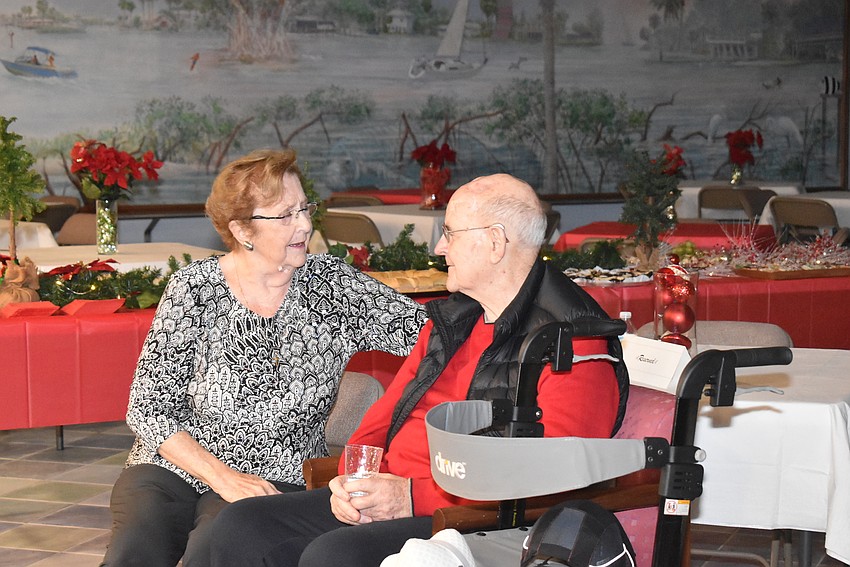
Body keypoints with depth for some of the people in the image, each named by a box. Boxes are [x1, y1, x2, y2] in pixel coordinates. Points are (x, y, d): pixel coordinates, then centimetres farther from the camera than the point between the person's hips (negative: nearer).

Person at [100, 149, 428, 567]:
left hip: (275, 479, 0)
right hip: (174, 467, 1)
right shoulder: (193, 290, -4)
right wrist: (224, 477, -15)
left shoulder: (333, 284, 0)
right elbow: (149, 408, -5)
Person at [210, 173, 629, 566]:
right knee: (241, 527, -6)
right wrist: (352, 481, 0)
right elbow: (384, 416, 22)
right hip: (386, 499, 9)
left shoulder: (574, 342, -10)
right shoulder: (449, 320, 19)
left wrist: (414, 497, -20)